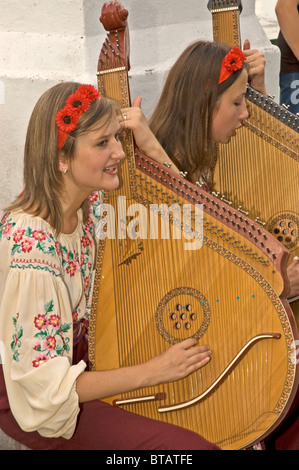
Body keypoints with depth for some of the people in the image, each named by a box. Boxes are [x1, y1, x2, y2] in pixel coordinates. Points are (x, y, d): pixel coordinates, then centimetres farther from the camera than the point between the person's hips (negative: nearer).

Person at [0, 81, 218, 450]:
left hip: (79, 351, 8)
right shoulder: (30, 242, -32)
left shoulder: (90, 203, -9)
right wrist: (151, 372, -25)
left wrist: (148, 145, -11)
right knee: (189, 445, -18)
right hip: (33, 400, -8)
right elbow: (44, 381, -26)